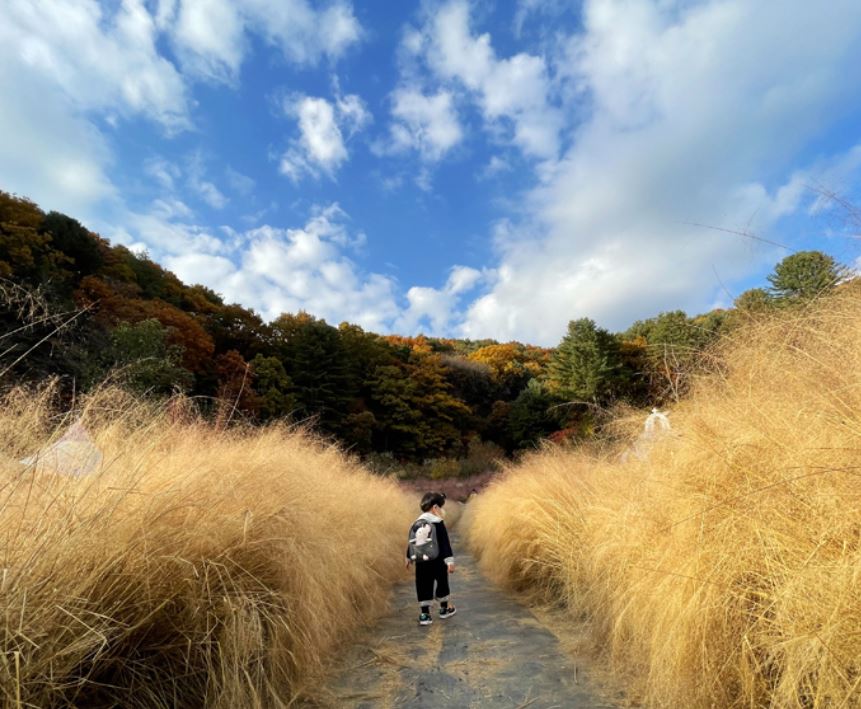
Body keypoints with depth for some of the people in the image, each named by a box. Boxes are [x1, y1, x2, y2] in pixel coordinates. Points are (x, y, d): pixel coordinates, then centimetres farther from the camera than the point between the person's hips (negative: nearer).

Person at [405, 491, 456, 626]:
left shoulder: (417, 523, 4)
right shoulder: (438, 523, -14)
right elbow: (445, 543, -18)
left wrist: (409, 558, 23)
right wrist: (450, 560, -19)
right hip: (437, 560, -4)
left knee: (424, 585, 10)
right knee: (442, 582, 16)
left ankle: (425, 614, 10)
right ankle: (445, 608, 31)